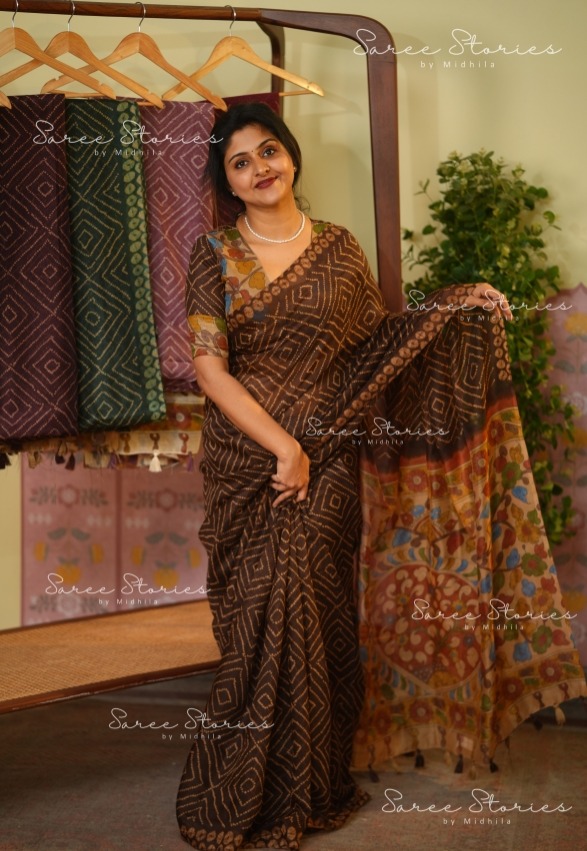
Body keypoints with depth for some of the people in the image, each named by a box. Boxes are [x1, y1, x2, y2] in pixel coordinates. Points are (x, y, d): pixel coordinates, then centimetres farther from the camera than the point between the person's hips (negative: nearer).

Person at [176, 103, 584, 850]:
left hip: (326, 463, 1)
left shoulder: (338, 249, 6)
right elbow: (210, 367, -8)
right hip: (245, 465, -1)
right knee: (261, 615, 0)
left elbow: (376, 339, 13)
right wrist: (283, 446, -15)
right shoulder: (215, 254, -1)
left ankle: (317, 784, 21)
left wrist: (454, 302, 6)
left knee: (315, 614, 3)